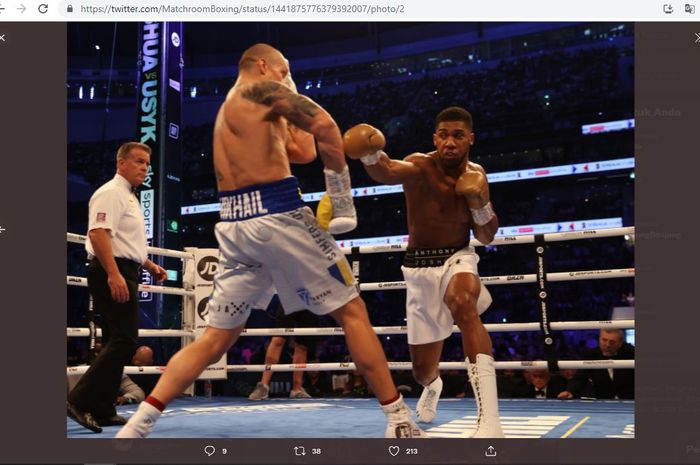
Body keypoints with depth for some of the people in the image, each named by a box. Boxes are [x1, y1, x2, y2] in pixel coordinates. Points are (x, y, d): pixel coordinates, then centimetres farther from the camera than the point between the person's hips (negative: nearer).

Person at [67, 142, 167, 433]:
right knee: (124, 341, -15)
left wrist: (149, 265, 24)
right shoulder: (110, 193, -8)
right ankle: (80, 400, -13)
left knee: (116, 342, 10)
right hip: (113, 273, -11)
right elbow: (98, 234, -21)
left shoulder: (129, 197, 23)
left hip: (123, 274, 11)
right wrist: (114, 274, -29)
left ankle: (102, 411, 14)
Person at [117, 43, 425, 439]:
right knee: (352, 312, 2)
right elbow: (325, 127, -15)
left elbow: (304, 151, 25)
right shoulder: (262, 89, 3)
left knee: (216, 338, 12)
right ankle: (399, 420, 5)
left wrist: (287, 101, 30)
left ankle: (137, 425, 5)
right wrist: (341, 195, -9)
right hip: (278, 216, -7)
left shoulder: (227, 110, 27)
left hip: (235, 225, 8)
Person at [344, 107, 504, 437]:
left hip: (458, 258, 1)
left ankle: (490, 419, -40)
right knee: (422, 370, 10)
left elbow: (486, 237, 5)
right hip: (420, 267, -1)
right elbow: (388, 173, -41)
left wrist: (479, 200, -14)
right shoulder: (421, 166, -16)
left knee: (465, 305, -39)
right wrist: (370, 155, -63)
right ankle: (433, 385, 53)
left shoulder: (476, 174, -1)